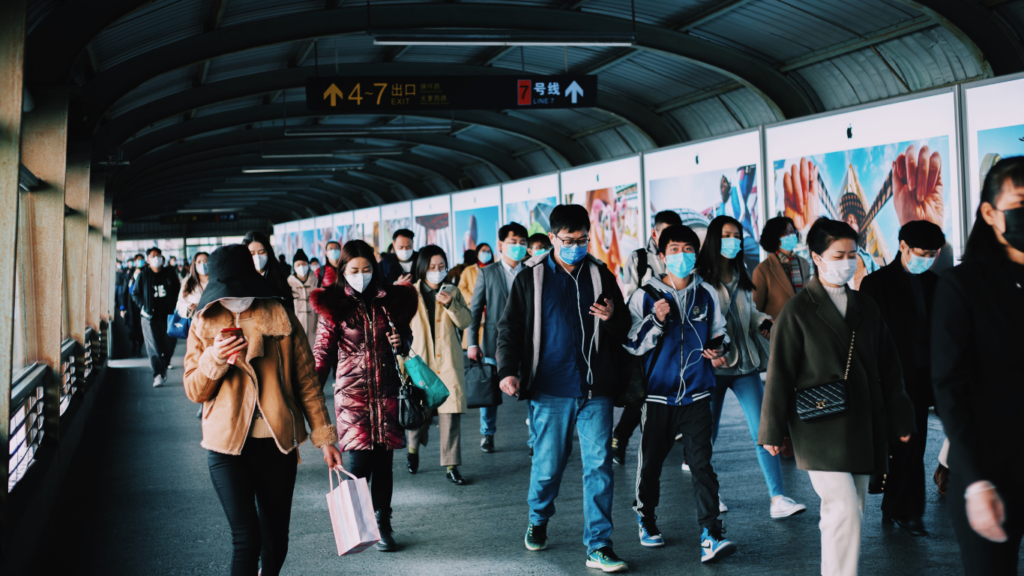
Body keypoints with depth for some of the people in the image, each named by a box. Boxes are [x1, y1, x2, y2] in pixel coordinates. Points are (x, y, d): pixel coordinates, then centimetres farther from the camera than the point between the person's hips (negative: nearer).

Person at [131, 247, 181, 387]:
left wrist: (175, 306, 5)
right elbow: (135, 294, 10)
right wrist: (142, 307, -4)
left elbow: (178, 291, 17)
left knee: (170, 344, 3)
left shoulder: (170, 274, 8)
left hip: (168, 315, 2)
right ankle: (158, 375, -6)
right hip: (150, 317, -2)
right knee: (154, 347, -7)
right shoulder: (143, 276, 4)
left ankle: (164, 367, 27)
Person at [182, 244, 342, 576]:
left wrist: (324, 438, 3)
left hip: (277, 443, 1)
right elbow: (194, 392, 2)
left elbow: (307, 382, 5)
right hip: (227, 445, -1)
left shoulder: (281, 318, 1)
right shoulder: (204, 325, 3)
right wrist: (214, 358, -17)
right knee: (247, 538, -9)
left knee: (276, 539, 10)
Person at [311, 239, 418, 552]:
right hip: (352, 392, -3)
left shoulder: (390, 301, 8)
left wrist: (401, 342, -2)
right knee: (360, 460, -7)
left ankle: (382, 526, 18)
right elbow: (323, 352, -2)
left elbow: (406, 335, 21)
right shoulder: (333, 306, -1)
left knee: (384, 461, 5)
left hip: (386, 391, 3)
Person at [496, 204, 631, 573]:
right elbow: (509, 329, 3)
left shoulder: (600, 275, 10)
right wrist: (508, 370, -11)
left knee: (599, 466, -2)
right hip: (550, 390, -1)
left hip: (595, 390, 2)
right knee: (547, 465, 7)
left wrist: (612, 318, -7)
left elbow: (624, 330, 16)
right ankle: (538, 521, 35)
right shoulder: (531, 278, 4)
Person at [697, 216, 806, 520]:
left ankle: (778, 499, -5)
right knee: (707, 433, 6)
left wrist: (763, 323, 4)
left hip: (745, 365, 5)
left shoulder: (741, 278, 15)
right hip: (713, 366, -4)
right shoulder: (700, 278, -5)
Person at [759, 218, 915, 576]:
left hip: (862, 427, 6)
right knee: (845, 512, -14)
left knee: (849, 513, 11)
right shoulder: (797, 312, -5)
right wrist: (773, 430, -5)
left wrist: (900, 418, 15)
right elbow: (780, 374, -5)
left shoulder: (866, 308, 11)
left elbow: (889, 367, 16)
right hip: (819, 429, -6)